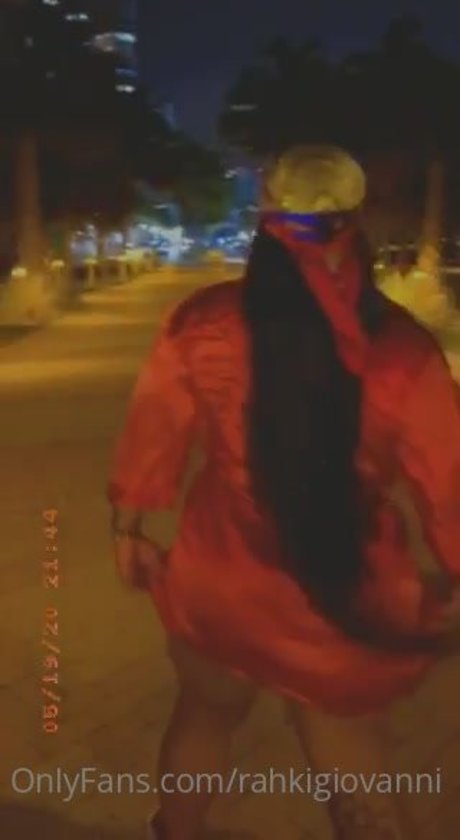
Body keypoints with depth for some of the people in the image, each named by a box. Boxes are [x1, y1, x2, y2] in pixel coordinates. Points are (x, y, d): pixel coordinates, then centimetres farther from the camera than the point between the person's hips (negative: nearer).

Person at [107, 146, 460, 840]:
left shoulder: (201, 323, -13)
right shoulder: (400, 348, -16)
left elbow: (152, 433, -3)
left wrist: (130, 525, 13)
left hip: (220, 580, 2)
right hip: (346, 602, -1)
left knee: (205, 714, 30)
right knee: (357, 777, 19)